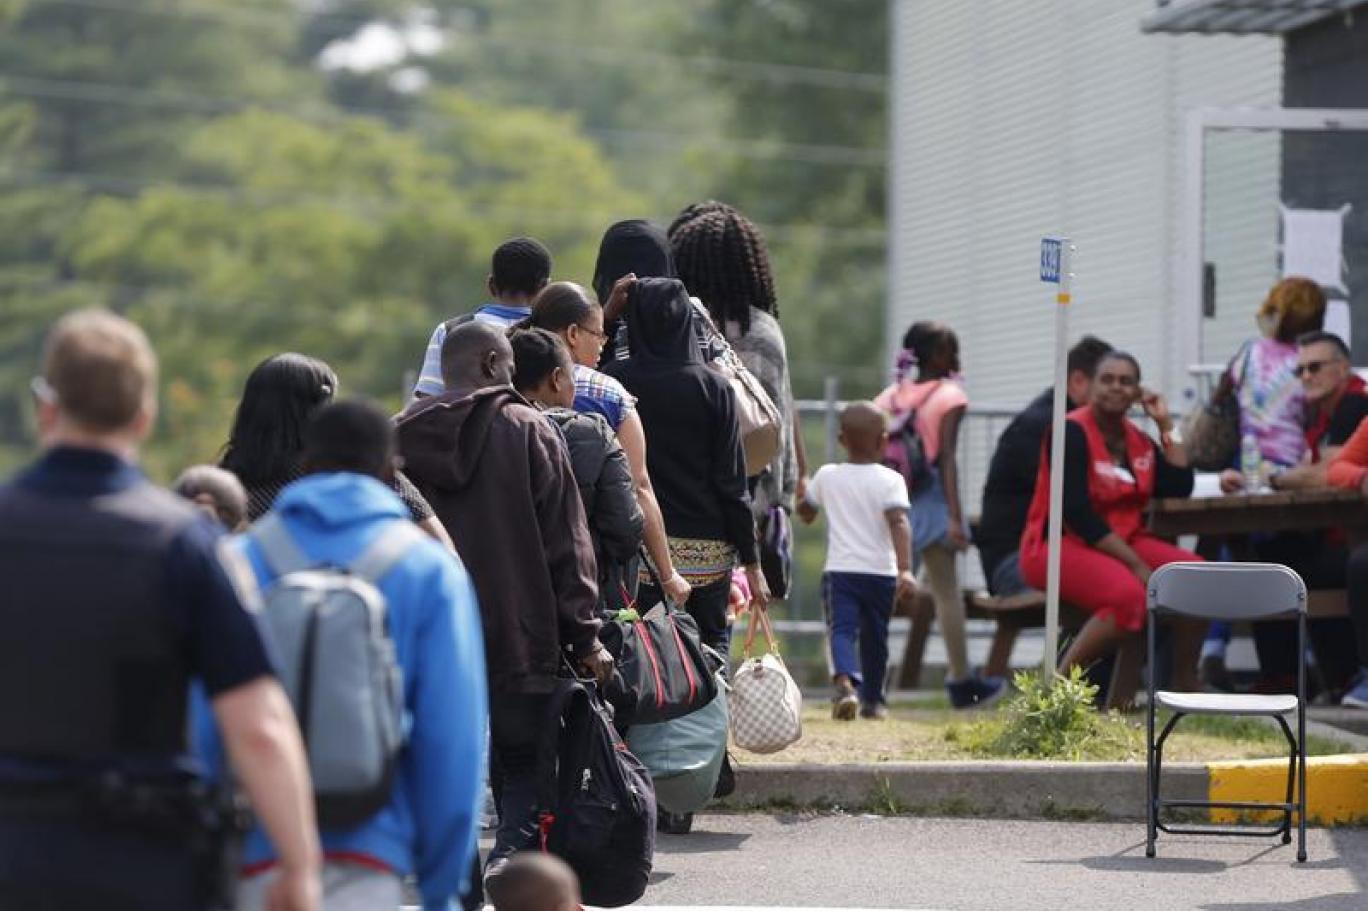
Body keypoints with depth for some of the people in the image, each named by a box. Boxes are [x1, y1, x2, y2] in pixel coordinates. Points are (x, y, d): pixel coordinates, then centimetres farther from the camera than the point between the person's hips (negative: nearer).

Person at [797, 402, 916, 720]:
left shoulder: (826, 476, 5)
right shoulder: (890, 480, -4)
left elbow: (805, 511, 22)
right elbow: (898, 522, -18)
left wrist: (806, 511, 46)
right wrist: (905, 569, -24)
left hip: (839, 570, 0)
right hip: (881, 572, 0)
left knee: (841, 630, -11)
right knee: (874, 637, 17)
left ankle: (844, 680, -39)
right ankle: (873, 699, 31)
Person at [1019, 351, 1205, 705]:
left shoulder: (1139, 441, 11)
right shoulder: (1072, 432, -11)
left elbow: (1179, 487, 2)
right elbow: (1077, 512, -19)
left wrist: (1166, 426, 4)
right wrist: (1136, 565, -22)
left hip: (1122, 541, 7)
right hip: (1059, 545, -7)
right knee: (1129, 594, -36)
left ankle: (1183, 685, 1)